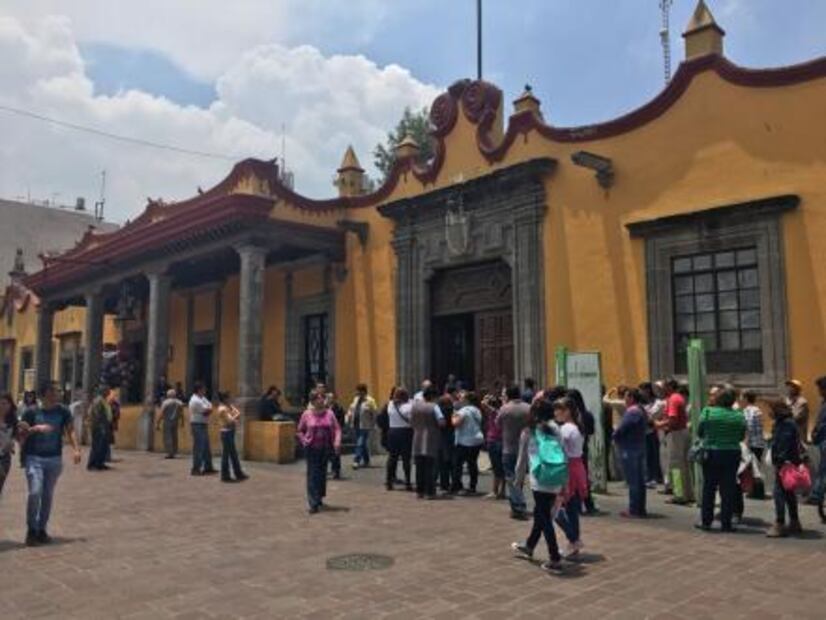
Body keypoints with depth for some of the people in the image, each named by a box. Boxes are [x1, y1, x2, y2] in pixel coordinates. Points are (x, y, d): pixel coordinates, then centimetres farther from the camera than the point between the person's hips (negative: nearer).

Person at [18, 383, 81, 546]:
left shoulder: (63, 412, 0)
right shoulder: (31, 412, -6)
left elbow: (70, 430, -2)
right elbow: (21, 433, -3)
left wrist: (76, 449, -15)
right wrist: (35, 428, -21)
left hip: (54, 459, 2)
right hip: (34, 458, -2)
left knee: (48, 496, 8)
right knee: (35, 493, -14)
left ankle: (42, 529, 22)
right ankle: (31, 529, 3)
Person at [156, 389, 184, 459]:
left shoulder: (165, 402, -8)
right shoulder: (179, 403, 7)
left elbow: (161, 413, -10)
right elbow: (181, 414, 12)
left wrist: (157, 423, -7)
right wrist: (182, 421, 25)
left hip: (167, 421, -5)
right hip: (175, 421, 5)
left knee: (167, 437, -3)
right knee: (174, 437, 12)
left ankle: (170, 453, -10)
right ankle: (174, 453, 15)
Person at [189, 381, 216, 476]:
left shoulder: (202, 398, 14)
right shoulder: (195, 400, -18)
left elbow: (210, 407, 7)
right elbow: (207, 411, -19)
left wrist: (207, 410, -12)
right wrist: (208, 409, 2)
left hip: (204, 425, 10)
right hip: (198, 425, -10)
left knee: (206, 447, 14)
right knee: (198, 447, -7)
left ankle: (208, 467, 22)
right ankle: (196, 469, -1)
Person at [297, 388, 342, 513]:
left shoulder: (329, 413, 0)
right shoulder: (307, 414, -3)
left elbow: (337, 429, 0)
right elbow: (300, 431, 7)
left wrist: (337, 441, -14)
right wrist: (304, 441, -8)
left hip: (325, 448, 2)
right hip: (311, 449, -2)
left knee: (322, 474, 12)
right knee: (313, 475, -5)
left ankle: (319, 498, 31)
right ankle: (313, 503, -5)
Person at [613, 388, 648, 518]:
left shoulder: (632, 412, -18)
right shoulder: (642, 411, 13)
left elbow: (621, 430, -23)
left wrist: (615, 437, -2)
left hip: (630, 450, -10)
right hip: (641, 448, 10)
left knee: (632, 481, -4)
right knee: (640, 480, 13)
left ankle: (634, 510, 1)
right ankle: (641, 509, 20)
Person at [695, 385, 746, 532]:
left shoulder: (707, 412, -10)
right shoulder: (739, 416, -6)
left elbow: (699, 433, -2)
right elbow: (742, 437, 3)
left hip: (711, 454, -1)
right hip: (732, 454, 1)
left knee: (708, 488, 10)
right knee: (728, 489, 8)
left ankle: (706, 521, 15)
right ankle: (726, 523, 11)